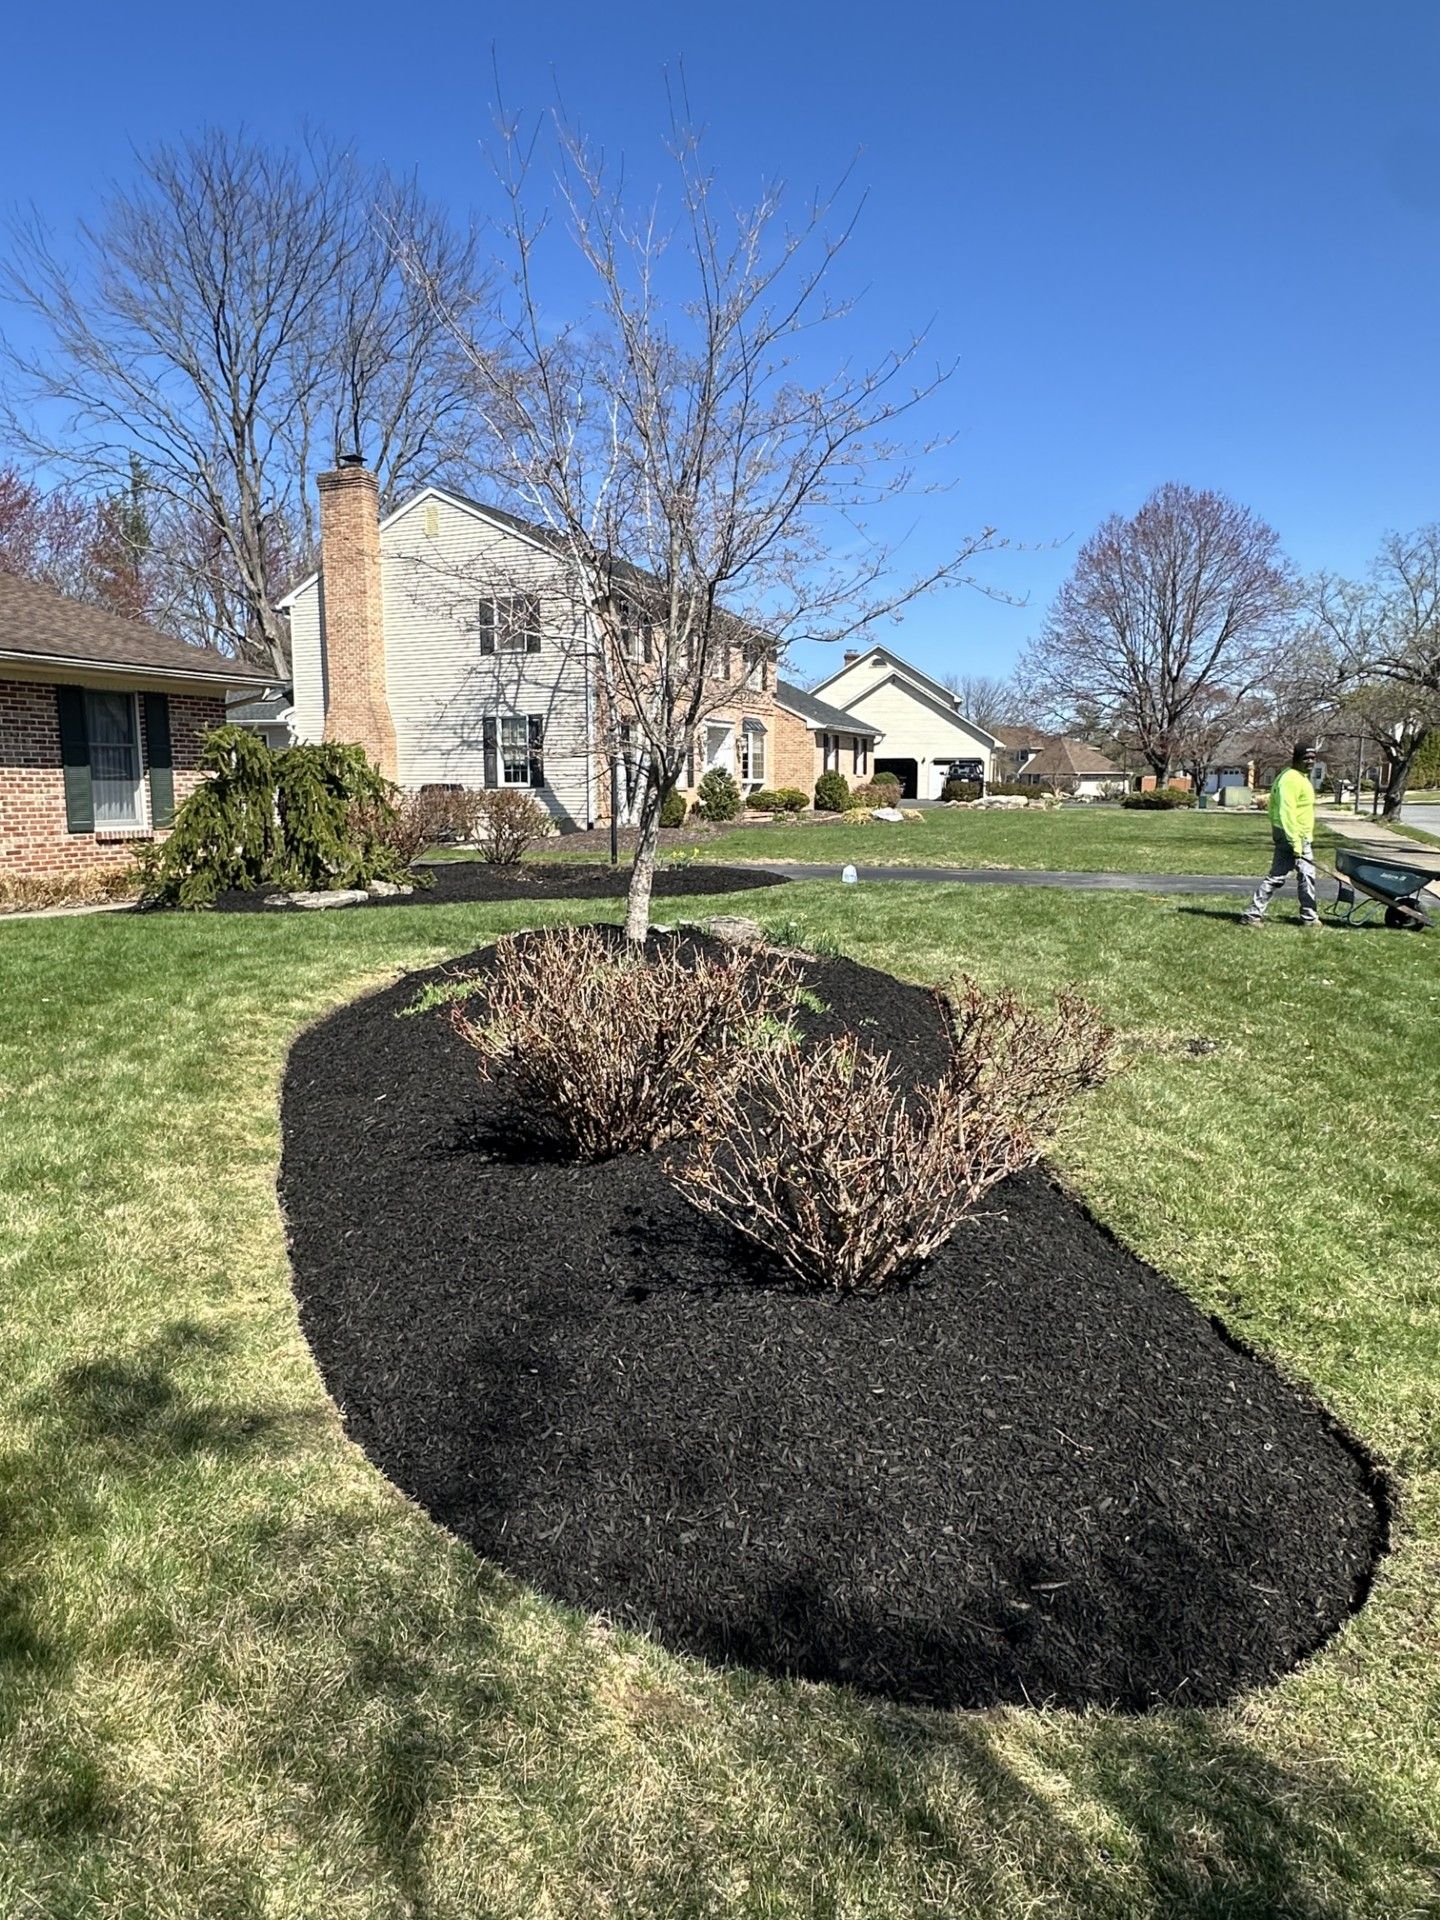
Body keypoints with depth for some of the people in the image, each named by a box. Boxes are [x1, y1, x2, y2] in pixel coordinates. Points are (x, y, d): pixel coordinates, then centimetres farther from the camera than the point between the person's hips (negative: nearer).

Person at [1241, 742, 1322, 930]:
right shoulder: (1291, 779, -18)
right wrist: (1295, 843, -26)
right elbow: (1286, 812, -25)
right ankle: (1252, 914, -5)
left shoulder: (1301, 777, 15)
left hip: (1301, 837, 10)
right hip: (1291, 836, -10)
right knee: (1277, 876, -9)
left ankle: (1309, 916, 24)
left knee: (1307, 875, 15)